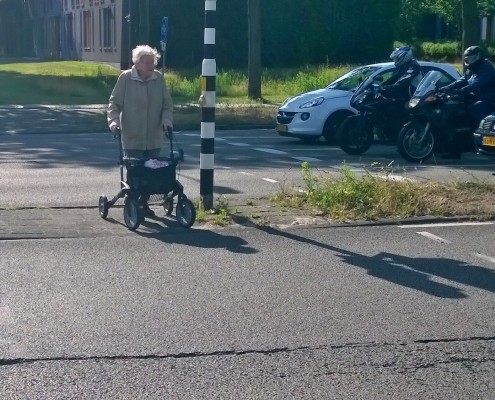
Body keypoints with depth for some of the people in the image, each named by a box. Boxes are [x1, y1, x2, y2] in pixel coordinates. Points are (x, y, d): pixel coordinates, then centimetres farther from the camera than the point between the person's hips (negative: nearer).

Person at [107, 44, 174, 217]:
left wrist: (166, 120, -10)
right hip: (132, 138, -3)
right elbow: (114, 103, -2)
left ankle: (144, 203, 22)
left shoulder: (159, 78, 2)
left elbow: (167, 104, 7)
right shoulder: (125, 78, -6)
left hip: (154, 138, 3)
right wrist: (114, 120, -17)